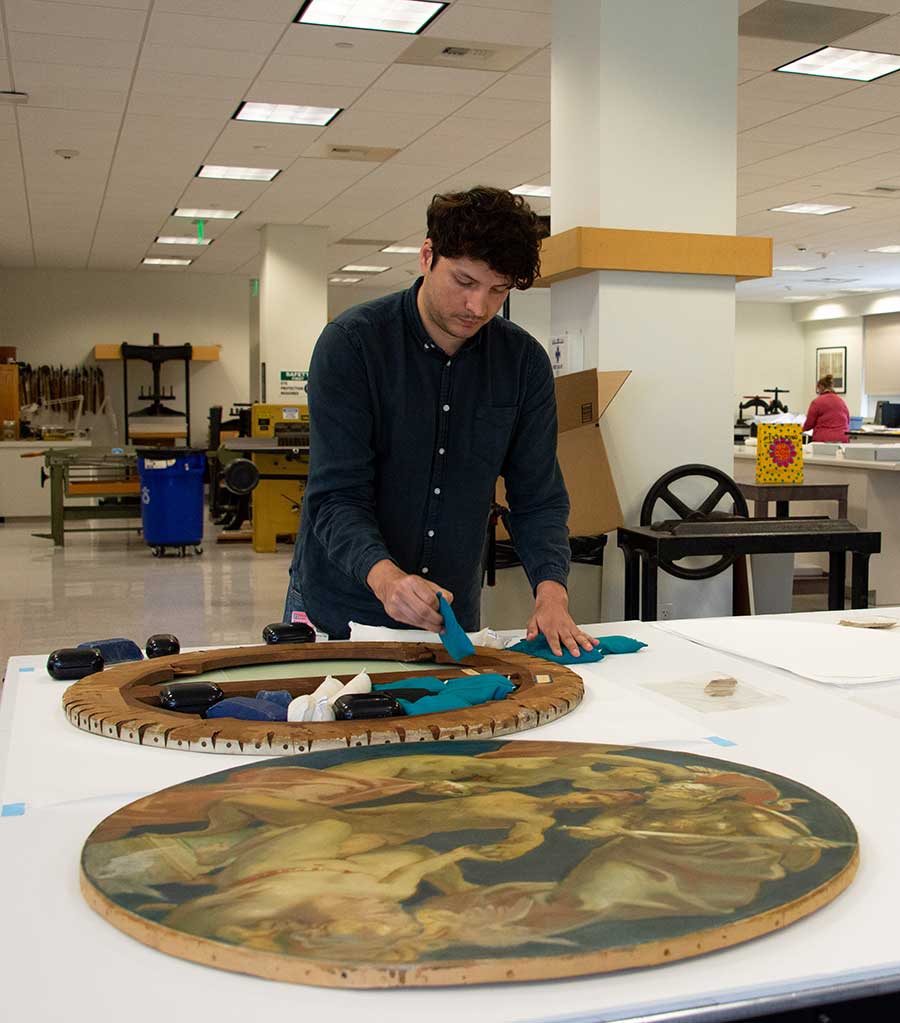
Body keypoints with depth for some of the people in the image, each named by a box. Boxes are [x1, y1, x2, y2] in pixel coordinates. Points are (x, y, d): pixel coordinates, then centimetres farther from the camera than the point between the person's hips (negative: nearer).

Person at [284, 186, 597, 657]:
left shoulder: (525, 361, -6)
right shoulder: (350, 342, -17)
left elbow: (538, 496, -3)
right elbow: (337, 496, -21)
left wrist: (551, 591, -21)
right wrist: (385, 577, -39)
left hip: (452, 615, 3)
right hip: (339, 613, -3)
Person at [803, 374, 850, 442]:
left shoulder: (816, 402, -4)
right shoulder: (842, 401, 10)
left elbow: (809, 424, 1)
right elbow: (848, 422, 19)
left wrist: (802, 429, 22)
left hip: (823, 439, -4)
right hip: (842, 439, 4)